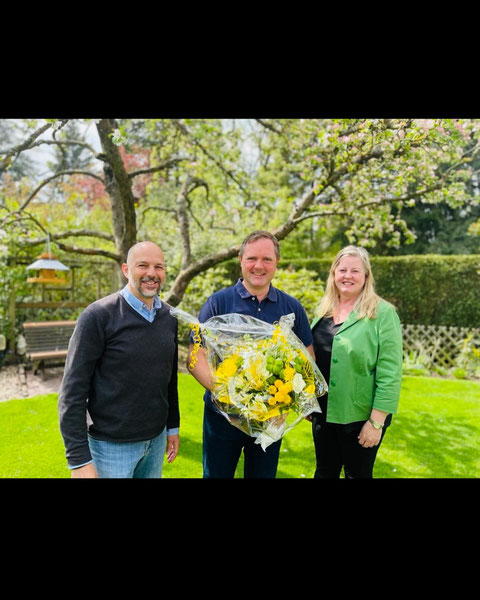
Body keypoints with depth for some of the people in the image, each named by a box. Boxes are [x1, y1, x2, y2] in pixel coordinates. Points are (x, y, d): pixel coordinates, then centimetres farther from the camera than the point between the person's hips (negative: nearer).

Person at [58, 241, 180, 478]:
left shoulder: (169, 317, 2)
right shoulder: (98, 316, -15)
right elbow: (73, 391, -15)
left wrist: (173, 426, 14)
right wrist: (79, 460, -16)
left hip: (156, 440, 5)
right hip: (112, 445, -5)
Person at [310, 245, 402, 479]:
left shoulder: (382, 313, -13)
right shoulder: (324, 309, 5)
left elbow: (389, 373, -16)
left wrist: (376, 421, -17)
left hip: (360, 417, -5)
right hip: (323, 413, 5)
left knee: (357, 474, 13)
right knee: (324, 471, 19)